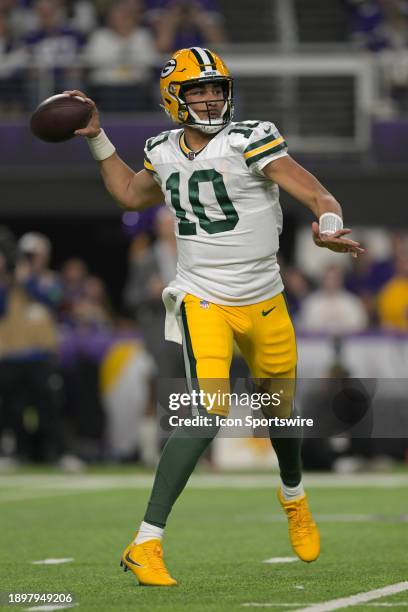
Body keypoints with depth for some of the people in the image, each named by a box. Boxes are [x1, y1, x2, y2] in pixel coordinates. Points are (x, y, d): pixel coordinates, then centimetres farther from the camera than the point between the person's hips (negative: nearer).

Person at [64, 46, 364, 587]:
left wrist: (329, 225, -40)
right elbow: (130, 194, 25)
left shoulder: (250, 141, -12)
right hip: (204, 301, 0)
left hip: (265, 302, 0)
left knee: (280, 410, 20)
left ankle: (294, 497, 55)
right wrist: (97, 139, 20)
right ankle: (145, 544, -21)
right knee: (207, 414, -22)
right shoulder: (164, 153, 3)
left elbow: (317, 195, -18)